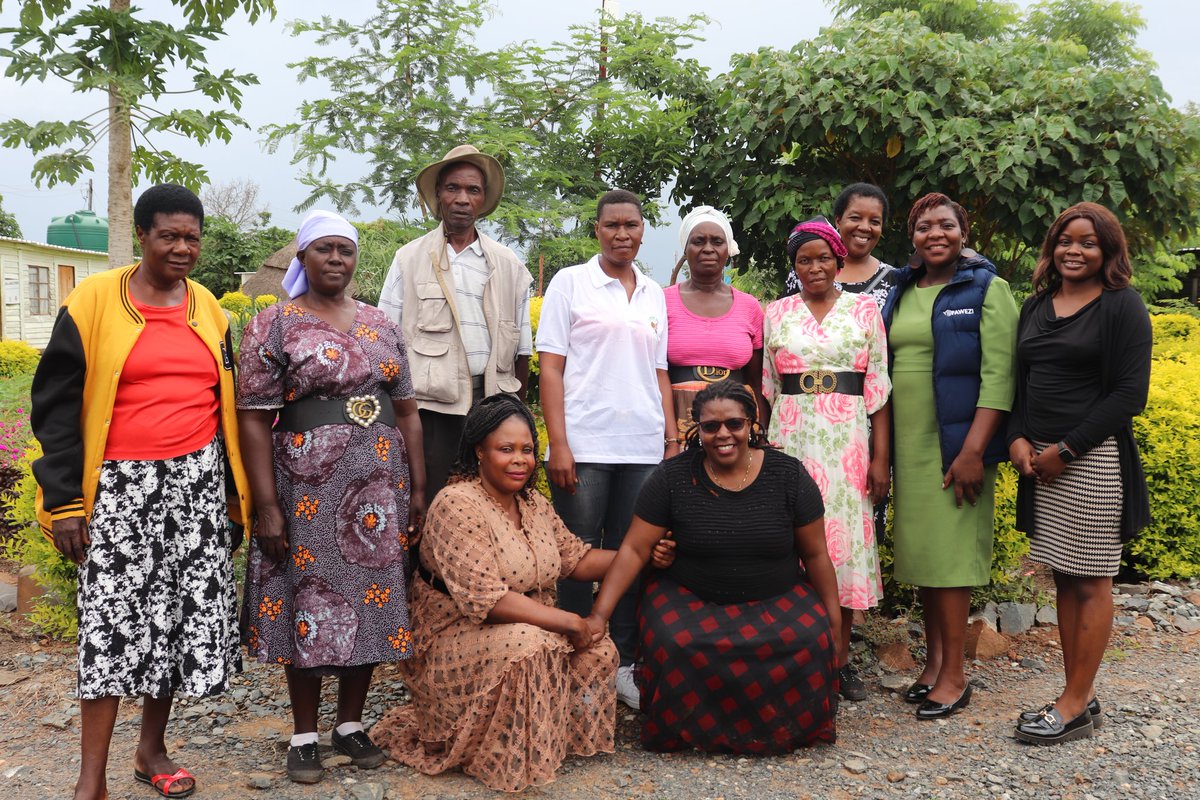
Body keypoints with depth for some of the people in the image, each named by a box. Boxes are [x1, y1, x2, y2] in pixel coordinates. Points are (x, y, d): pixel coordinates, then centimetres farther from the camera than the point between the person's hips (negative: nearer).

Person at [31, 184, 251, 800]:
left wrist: (235, 493, 16)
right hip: (120, 486, -4)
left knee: (186, 612, 6)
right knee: (112, 618, -6)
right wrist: (62, 498, -8)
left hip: (196, 483, 4)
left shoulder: (208, 309, 10)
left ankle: (152, 749, 24)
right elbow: (57, 404, -3)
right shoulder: (94, 300, -3)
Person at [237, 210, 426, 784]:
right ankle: (303, 734, 18)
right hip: (308, 487, -4)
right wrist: (267, 506, -12)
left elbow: (406, 412, 12)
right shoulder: (275, 324, -2)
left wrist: (418, 489, 6)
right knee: (311, 605, 3)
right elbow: (253, 419, -7)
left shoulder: (380, 324, 11)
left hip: (379, 486, 4)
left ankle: (351, 724, 24)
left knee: (372, 601, 8)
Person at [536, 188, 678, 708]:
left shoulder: (654, 294, 15)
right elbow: (550, 367, -3)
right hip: (584, 445, -4)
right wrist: (558, 444, -11)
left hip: (643, 449, 4)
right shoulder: (571, 282, 2)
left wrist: (672, 441, 9)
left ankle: (623, 665, 19)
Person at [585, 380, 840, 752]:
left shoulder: (788, 475, -3)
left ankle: (781, 729, 2)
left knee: (811, 642, -27)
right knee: (675, 643, -32)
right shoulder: (673, 477, -6)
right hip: (690, 600, -1)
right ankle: (692, 728, -2)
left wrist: (834, 624, 4)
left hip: (778, 600, 1)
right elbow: (634, 550, -6)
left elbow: (816, 555, 4)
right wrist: (599, 616, -14)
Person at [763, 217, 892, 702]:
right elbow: (766, 388, 12)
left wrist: (881, 456, -2)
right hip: (791, 438, 1)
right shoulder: (777, 314, 9)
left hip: (848, 439, -1)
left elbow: (879, 387, 3)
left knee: (845, 537, 1)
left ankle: (839, 658, 12)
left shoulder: (865, 309, 5)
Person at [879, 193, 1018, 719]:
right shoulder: (901, 293, 12)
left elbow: (999, 374, -11)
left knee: (949, 548, -4)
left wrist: (974, 450, -19)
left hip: (955, 443, -5)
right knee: (920, 548, 10)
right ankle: (932, 660, 22)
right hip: (908, 443, 5)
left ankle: (954, 675, 6)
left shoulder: (986, 290, -3)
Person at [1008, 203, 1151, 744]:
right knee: (1064, 578, 10)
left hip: (1094, 460, -6)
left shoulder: (1122, 307, -4)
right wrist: (1018, 438, -1)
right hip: (1041, 460, 6)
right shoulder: (1035, 307, 14)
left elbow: (1129, 394, -9)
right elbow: (1018, 380, 17)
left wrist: (1066, 449, -12)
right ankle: (1079, 696, 19)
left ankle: (1076, 705, 8)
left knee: (1091, 580, 0)